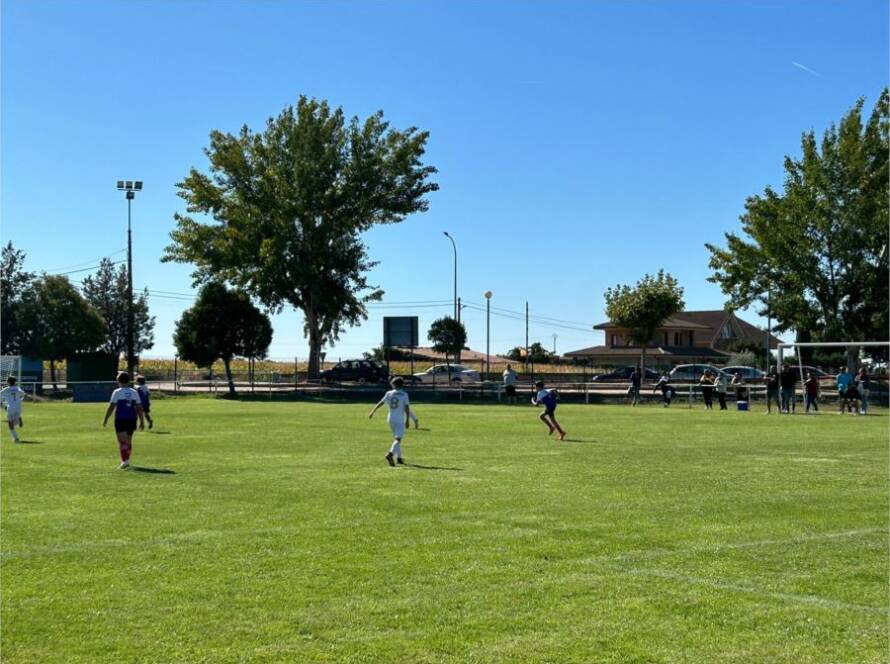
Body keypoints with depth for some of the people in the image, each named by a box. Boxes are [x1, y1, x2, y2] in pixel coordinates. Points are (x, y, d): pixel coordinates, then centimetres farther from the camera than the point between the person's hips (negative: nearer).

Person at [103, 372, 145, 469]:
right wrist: (142, 422, 10)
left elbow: (111, 407, -10)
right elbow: (139, 408, 6)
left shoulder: (117, 392, -5)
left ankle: (125, 461, -17)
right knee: (129, 440, 17)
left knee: (122, 441, -5)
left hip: (120, 420, -4)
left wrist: (105, 420, -2)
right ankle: (126, 460, 27)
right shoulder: (134, 392, 7)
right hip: (132, 420, 4)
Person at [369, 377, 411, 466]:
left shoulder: (389, 394, 3)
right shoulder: (404, 395, -5)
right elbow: (407, 408, -10)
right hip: (399, 419, -5)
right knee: (398, 439, -12)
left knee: (396, 438, 20)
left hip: (390, 418, 5)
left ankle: (399, 457, 22)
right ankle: (390, 454, -35)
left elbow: (380, 403, -3)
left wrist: (372, 412, 1)